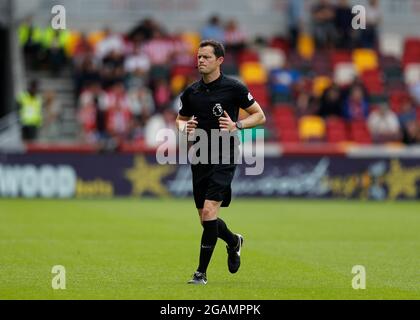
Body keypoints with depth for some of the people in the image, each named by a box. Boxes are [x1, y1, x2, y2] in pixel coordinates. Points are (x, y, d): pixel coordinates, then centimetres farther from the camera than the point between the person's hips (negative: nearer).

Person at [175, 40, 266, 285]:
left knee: (209, 212, -18)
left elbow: (260, 116, 1)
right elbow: (181, 118, 22)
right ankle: (234, 241, 43)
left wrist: (237, 125, -16)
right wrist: (184, 127, -2)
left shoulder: (234, 88, -5)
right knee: (206, 219, 10)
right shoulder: (191, 92, 7)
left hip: (224, 158, -5)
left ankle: (202, 272, -10)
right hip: (200, 160, 5)